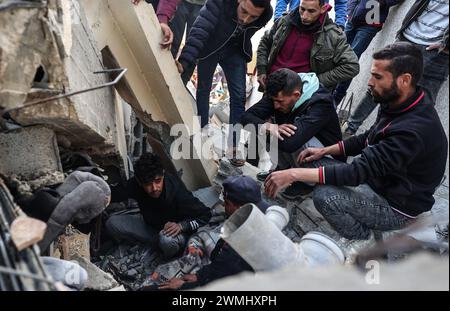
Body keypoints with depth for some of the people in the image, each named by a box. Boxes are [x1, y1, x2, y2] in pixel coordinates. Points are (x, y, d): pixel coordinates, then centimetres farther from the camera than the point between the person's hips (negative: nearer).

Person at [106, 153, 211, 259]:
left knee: (167, 240, -40)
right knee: (112, 223, -15)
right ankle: (159, 242, -6)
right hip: (149, 224, 5)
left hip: (173, 229, -5)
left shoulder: (177, 191, -33)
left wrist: (181, 226, -34)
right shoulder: (135, 185, -22)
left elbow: (205, 214, -21)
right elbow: (113, 194, -3)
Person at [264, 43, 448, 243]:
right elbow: (368, 139, 10)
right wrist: (325, 151, -2)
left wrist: (294, 174, -34)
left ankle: (365, 244, 1)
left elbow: (360, 170, -34)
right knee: (319, 165, 4)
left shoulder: (414, 129, -33)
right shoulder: (399, 103, -4)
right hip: (382, 179, 9)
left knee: (324, 196, -26)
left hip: (396, 206, -9)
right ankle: (364, 227, 14)